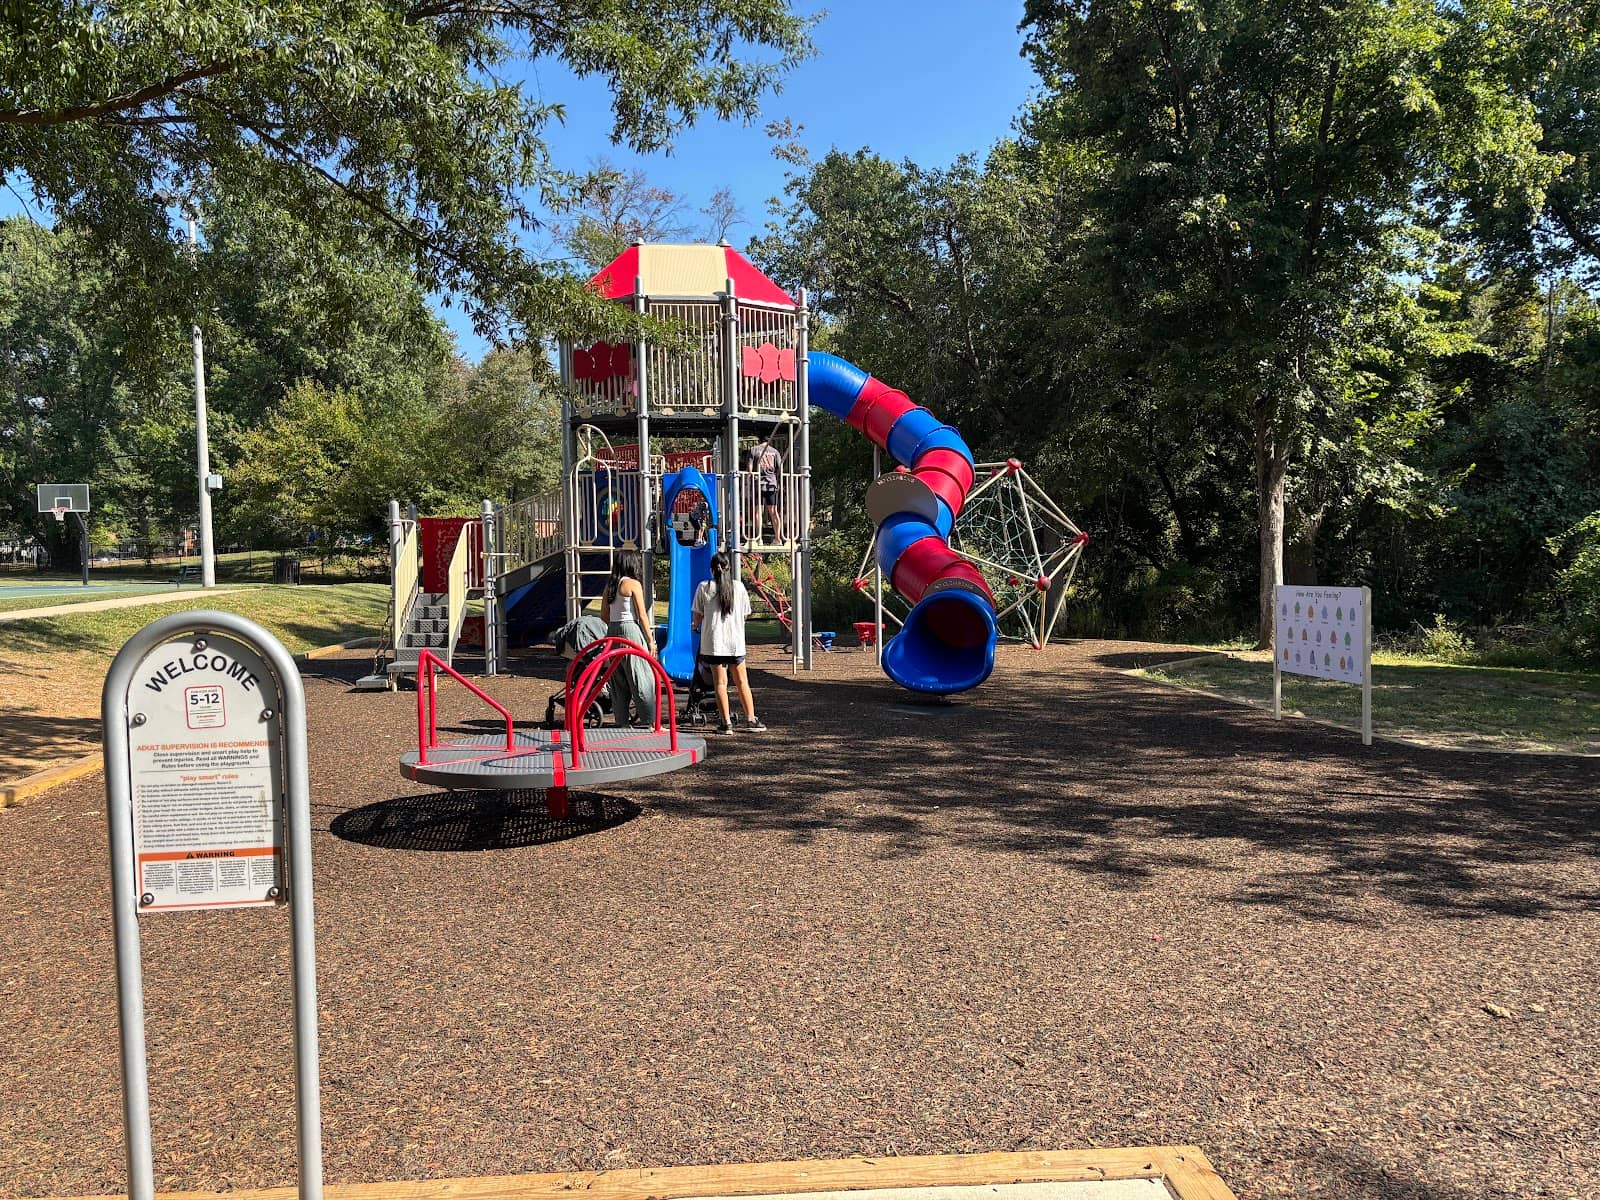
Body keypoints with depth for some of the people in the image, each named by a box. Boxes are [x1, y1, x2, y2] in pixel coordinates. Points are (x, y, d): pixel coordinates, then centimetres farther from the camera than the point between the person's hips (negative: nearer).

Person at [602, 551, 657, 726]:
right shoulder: (633, 584, -8)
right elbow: (642, 616, -9)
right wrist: (651, 640, -4)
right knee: (641, 678, -3)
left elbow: (605, 616, 12)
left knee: (618, 680, 11)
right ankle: (649, 718, -4)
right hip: (630, 630, -7)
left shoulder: (609, 586, 11)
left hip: (612, 632, 7)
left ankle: (621, 720, 14)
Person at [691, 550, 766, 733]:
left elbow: (697, 616, 0)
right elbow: (745, 614, 6)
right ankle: (751, 719, 14)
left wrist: (695, 626, 22)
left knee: (720, 682, 3)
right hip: (735, 640, 1)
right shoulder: (738, 586, 0)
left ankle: (726, 723, 2)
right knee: (742, 682, 11)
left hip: (713, 641, -1)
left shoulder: (704, 587, -4)